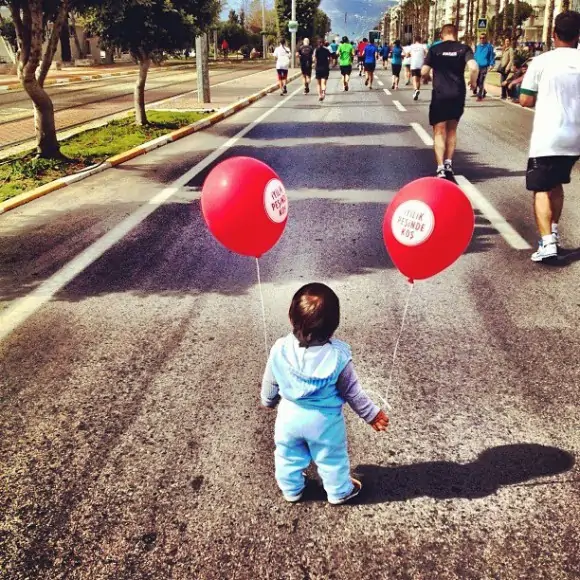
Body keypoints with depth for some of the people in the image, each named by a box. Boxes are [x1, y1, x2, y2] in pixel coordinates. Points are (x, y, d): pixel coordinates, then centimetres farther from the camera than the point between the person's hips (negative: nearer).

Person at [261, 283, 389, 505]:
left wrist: (268, 401, 18)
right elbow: (352, 392, -14)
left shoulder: (280, 350, -22)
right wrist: (372, 414, 2)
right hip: (325, 420, -1)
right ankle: (339, 492, 47)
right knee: (332, 458, 24)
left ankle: (291, 489, 49)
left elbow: (269, 384, -4)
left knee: (289, 455, 27)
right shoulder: (339, 355, -27)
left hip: (290, 416, 2)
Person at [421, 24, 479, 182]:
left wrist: (430, 77, 20)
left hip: (440, 94, -2)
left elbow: (424, 72, -2)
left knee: (439, 132, 3)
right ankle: (448, 164, 20)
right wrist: (473, 83, 5)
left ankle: (441, 169, -8)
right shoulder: (464, 48, 2)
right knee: (452, 130, 19)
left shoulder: (435, 49, 1)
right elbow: (474, 68, -13)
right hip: (458, 94, 2)